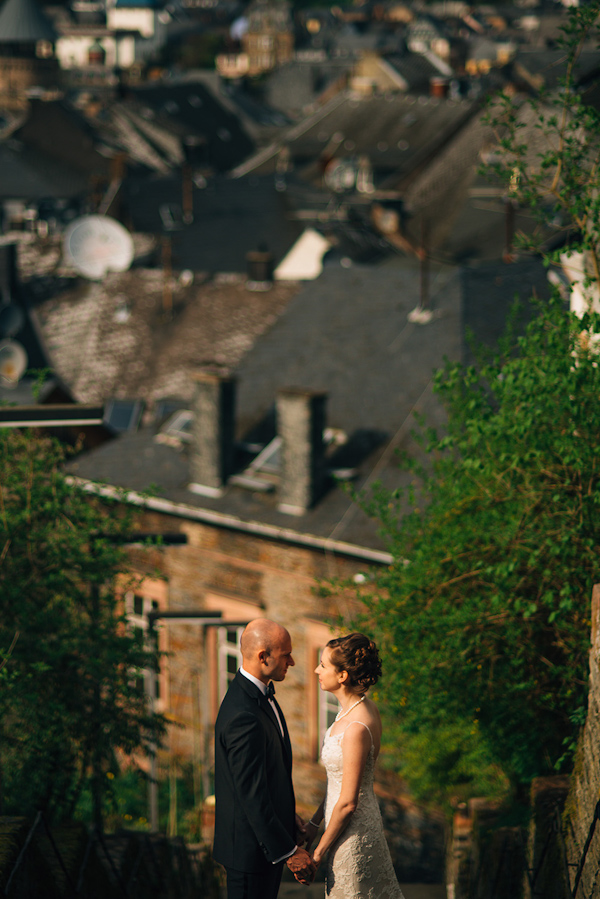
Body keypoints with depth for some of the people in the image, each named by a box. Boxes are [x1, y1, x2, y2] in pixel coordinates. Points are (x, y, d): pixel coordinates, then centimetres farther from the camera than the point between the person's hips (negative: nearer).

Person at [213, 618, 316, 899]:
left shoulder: (255, 693, 4)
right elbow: (251, 795, -26)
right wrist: (289, 852, -21)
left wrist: (288, 817, 20)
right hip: (251, 846, -10)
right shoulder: (244, 717, -29)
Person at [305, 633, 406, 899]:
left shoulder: (357, 729, -28)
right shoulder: (361, 707, 0)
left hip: (353, 833, -9)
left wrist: (319, 852, -14)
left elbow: (347, 803, -23)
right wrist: (314, 822, 15)